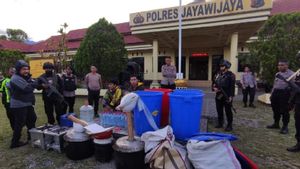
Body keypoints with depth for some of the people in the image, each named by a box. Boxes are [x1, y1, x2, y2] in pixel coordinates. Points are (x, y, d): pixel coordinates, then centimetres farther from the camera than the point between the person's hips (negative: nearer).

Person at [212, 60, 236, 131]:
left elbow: (232, 86, -12)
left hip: (227, 97, -6)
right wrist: (214, 88, -5)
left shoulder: (231, 75, -6)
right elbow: (214, 83, 17)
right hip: (218, 96, 6)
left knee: (228, 111, 2)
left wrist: (231, 96, -18)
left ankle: (229, 125, 14)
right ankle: (220, 123, 27)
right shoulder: (217, 74, 12)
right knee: (219, 110, 13)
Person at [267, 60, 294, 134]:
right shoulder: (277, 74, 16)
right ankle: (276, 124, 28)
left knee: (284, 111, 0)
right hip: (275, 93, 7)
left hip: (285, 93, -7)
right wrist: (272, 94, 19)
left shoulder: (291, 74, -5)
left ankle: (285, 127, 14)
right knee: (275, 110, 14)